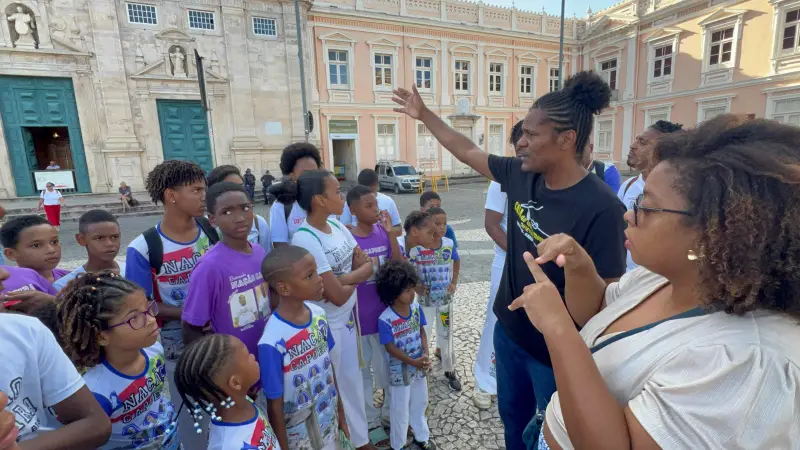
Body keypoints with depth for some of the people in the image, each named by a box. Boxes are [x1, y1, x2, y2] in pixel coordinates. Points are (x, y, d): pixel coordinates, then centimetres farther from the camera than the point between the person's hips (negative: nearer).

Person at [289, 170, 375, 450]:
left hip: (348, 318, 8)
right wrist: (355, 280, -7)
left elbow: (368, 265, -1)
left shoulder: (337, 226, -2)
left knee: (352, 380, 24)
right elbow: (337, 295, -26)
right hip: (326, 327, -8)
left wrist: (345, 278, -19)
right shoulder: (305, 239, -26)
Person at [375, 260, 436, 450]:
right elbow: (390, 347, -21)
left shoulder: (416, 307, -10)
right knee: (400, 409, 14)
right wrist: (413, 362, -25)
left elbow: (422, 331, -1)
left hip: (419, 366, 5)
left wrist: (425, 355, -15)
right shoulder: (385, 319, -27)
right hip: (400, 370, -5)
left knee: (420, 403, 24)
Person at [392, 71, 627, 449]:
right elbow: (468, 152, 5)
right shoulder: (521, 175, -8)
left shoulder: (600, 208, -27)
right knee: (512, 417, 29)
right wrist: (424, 115, 11)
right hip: (508, 331, 6)